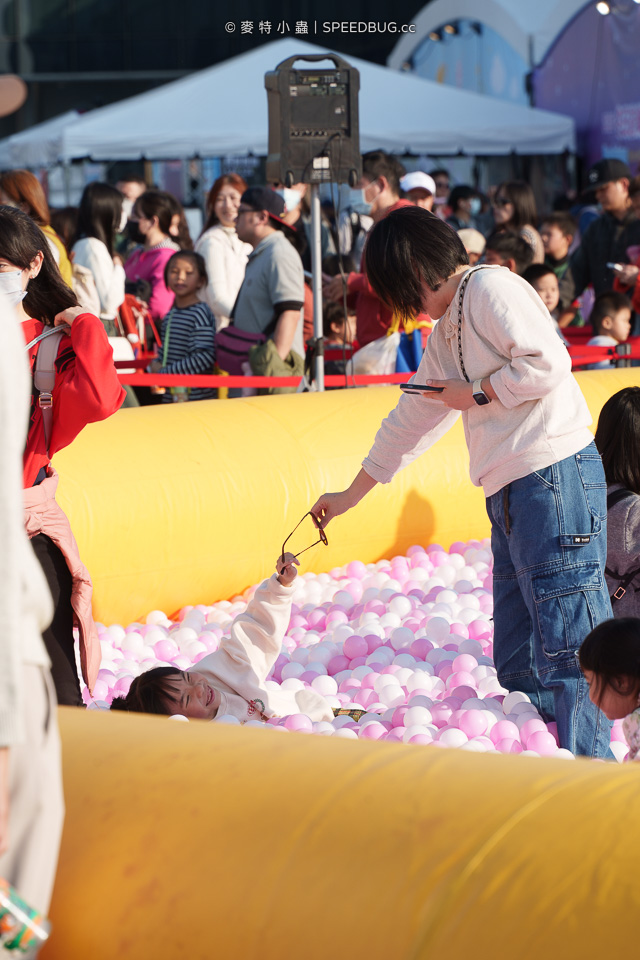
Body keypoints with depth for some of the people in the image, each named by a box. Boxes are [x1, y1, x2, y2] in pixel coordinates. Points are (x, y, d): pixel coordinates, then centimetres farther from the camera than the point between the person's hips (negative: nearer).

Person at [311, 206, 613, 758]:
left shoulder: (491, 288, -6)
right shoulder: (444, 336, 23)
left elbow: (547, 364, -17)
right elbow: (411, 421, 31)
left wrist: (475, 394, -5)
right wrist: (350, 496, 35)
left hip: (555, 477, -10)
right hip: (508, 494, 10)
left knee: (565, 645, -11)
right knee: (517, 662, 9)